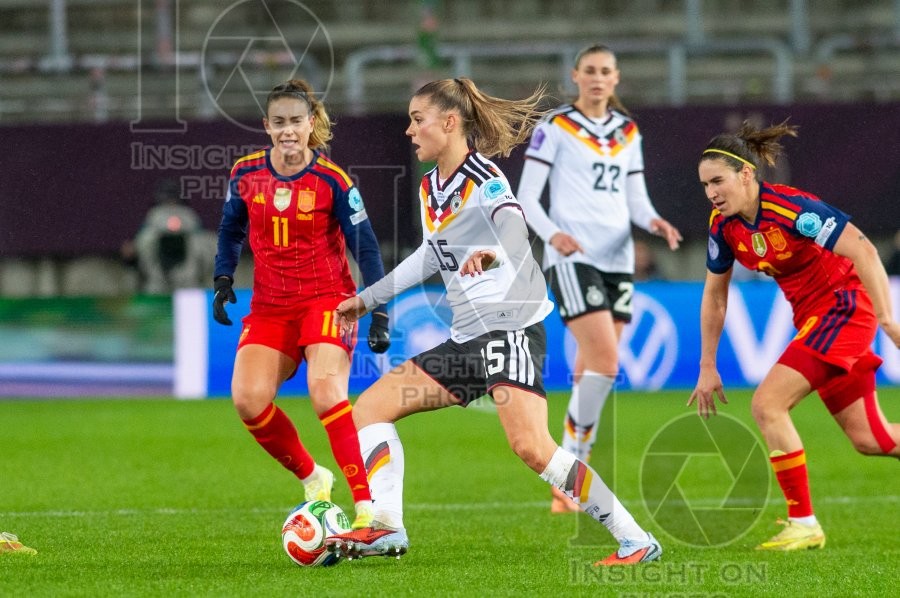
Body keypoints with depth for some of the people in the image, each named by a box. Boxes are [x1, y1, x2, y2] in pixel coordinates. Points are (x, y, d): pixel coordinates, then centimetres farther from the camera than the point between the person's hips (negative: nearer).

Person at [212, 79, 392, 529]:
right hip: (269, 307, 4)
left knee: (325, 389, -27)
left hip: (326, 301, -4)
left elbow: (366, 248, -5)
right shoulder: (245, 175, 2)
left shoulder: (333, 182, -9)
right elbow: (231, 231, 20)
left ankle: (367, 507, -27)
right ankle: (313, 480, 8)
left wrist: (379, 314, -10)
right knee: (248, 400, -16)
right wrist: (223, 281, 7)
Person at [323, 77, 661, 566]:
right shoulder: (430, 187, 14)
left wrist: (495, 253, -56)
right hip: (466, 337, 9)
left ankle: (636, 540, -17)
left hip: (512, 328, -9)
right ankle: (387, 530, -1)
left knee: (531, 447, -24)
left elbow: (513, 224, -33)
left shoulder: (482, 177, -12)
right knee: (370, 407, 5)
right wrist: (367, 300, 35)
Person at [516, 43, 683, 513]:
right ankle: (573, 468, -8)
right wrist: (552, 234, -23)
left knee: (590, 373, 6)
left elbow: (635, 198, 15)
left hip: (618, 258, 6)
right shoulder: (555, 127, -1)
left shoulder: (628, 132, 15)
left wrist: (653, 222, -7)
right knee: (604, 362, -19)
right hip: (572, 257, -6)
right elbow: (526, 197, -5)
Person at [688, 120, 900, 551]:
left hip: (844, 307, -8)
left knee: (767, 405, -17)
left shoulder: (790, 208, -24)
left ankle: (803, 524, -10)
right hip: (814, 318, 8)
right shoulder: (724, 225, -1)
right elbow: (714, 296, 11)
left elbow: (863, 251, -30)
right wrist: (708, 368, 11)